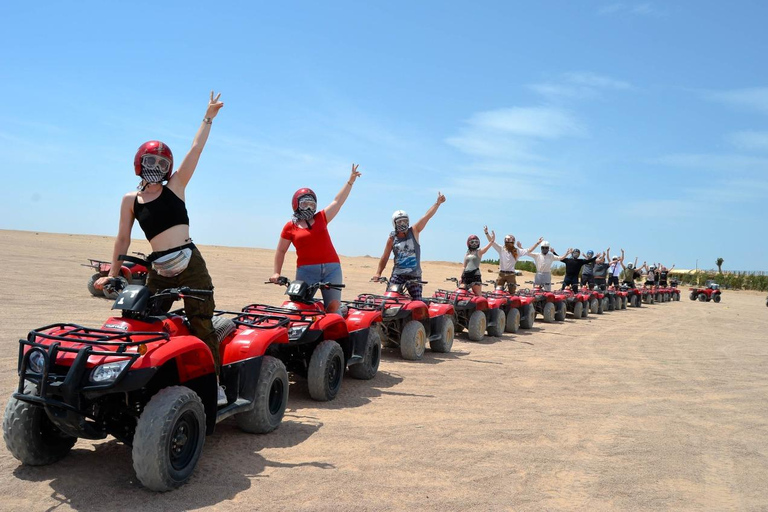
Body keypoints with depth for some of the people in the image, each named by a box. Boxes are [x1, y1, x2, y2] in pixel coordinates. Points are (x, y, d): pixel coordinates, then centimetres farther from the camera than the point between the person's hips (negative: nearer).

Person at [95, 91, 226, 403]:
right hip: (158, 270, 3)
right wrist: (112, 273, 10)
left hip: (190, 266, -3)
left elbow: (195, 150, 3)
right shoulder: (130, 200, 10)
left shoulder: (175, 187, 5)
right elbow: (123, 238, 12)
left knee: (202, 325, -2)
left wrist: (209, 116, 3)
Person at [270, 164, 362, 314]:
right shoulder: (290, 227, 8)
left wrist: (350, 181, 8)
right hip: (306, 270, -2)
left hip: (331, 268, 2)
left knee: (333, 306, -9)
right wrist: (276, 272, 5)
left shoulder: (321, 218, 14)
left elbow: (338, 201, 12)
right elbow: (281, 251, 13)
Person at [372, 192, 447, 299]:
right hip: (397, 274, 0)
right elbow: (385, 258, 7)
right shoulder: (392, 238, 3)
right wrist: (378, 273, 0)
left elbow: (427, 216, -6)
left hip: (414, 275, 0)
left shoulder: (414, 231, 2)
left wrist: (437, 203, -13)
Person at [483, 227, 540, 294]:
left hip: (511, 274, 1)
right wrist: (486, 233, -17)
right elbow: (492, 242, -6)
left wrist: (537, 243, -2)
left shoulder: (517, 251, 3)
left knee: (512, 292, 6)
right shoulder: (501, 249, -1)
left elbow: (528, 250, 2)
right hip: (502, 274, -1)